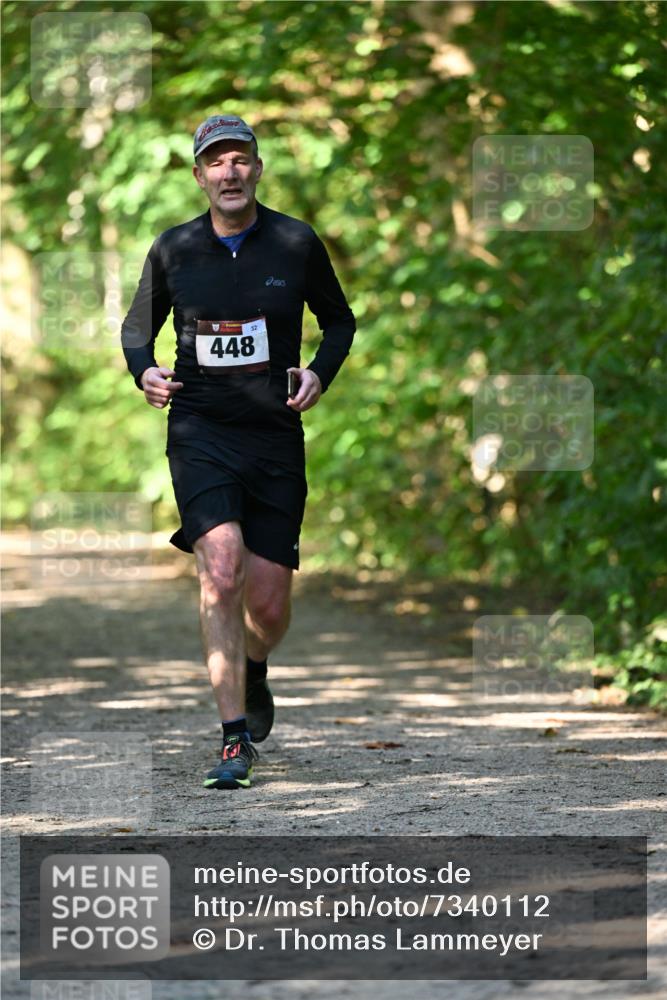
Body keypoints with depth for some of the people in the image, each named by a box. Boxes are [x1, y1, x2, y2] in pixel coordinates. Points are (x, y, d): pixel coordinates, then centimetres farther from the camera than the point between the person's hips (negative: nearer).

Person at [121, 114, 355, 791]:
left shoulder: (296, 244, 1)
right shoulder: (173, 249, 2)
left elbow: (339, 321, 15)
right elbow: (137, 326, 17)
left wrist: (319, 373, -4)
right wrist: (144, 370, -5)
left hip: (275, 434, 1)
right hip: (199, 430, -1)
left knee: (269, 605, 3)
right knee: (221, 569, -22)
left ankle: (252, 674, 40)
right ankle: (234, 739, -18)